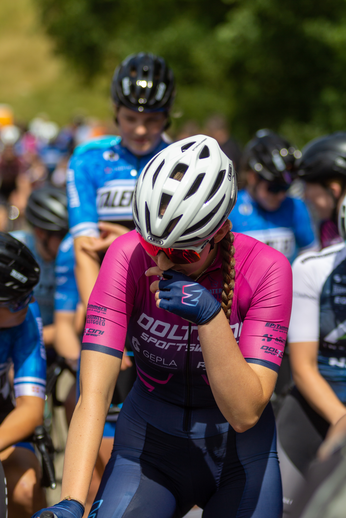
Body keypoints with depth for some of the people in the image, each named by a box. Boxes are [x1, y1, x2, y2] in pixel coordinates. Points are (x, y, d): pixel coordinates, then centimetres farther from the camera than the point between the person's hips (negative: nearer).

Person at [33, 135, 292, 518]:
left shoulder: (266, 269, -21)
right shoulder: (128, 257, -20)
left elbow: (244, 413, -24)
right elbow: (93, 394, -26)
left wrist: (209, 316, -37)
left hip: (238, 454, 0)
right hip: (149, 448, 0)